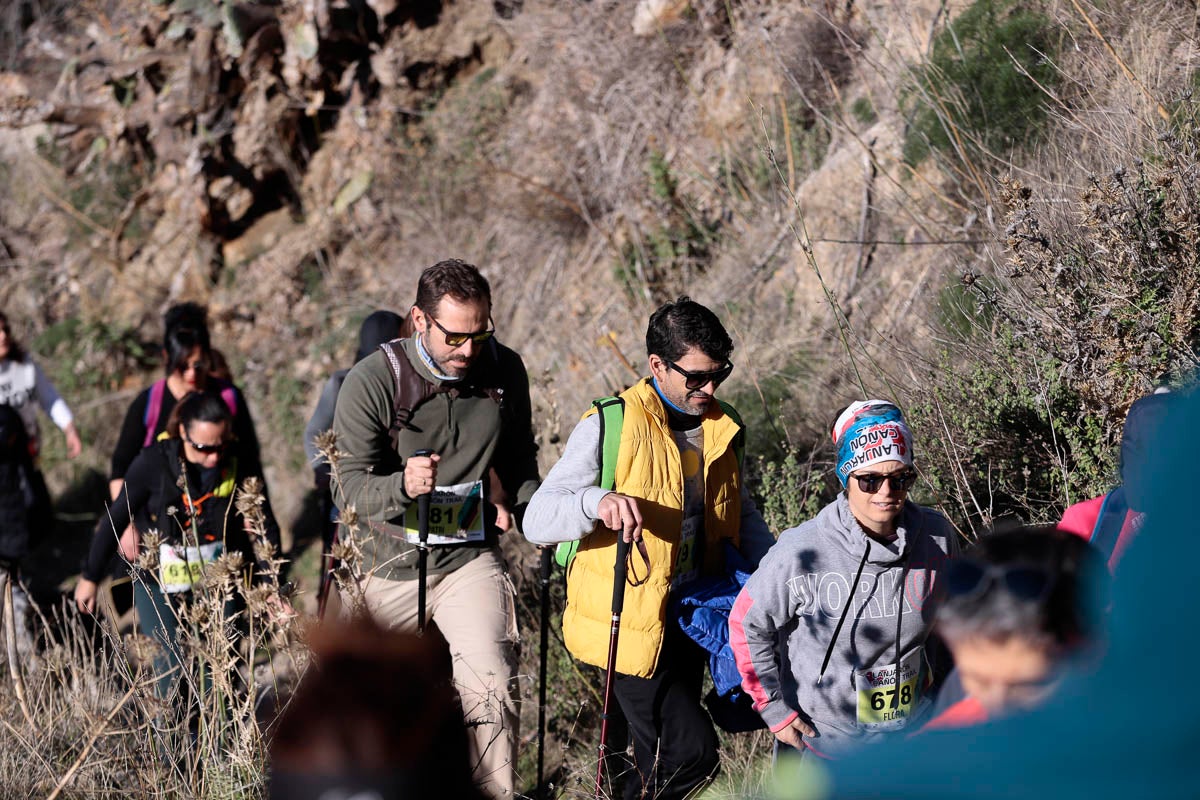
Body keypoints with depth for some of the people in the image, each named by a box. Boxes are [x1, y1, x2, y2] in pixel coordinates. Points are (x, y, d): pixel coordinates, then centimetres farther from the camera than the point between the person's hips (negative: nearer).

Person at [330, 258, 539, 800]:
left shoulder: (505, 372, -2)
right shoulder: (372, 381, -16)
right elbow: (350, 485, -20)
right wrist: (402, 486, -38)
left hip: (469, 558, 2)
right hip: (385, 563, -1)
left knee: (492, 685, -19)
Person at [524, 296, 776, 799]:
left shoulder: (721, 428, 6)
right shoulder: (610, 427, -15)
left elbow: (740, 516, 22)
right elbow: (536, 521, -20)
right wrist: (598, 503, -40)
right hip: (630, 622, -7)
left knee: (664, 758, 15)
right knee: (691, 751, -16)